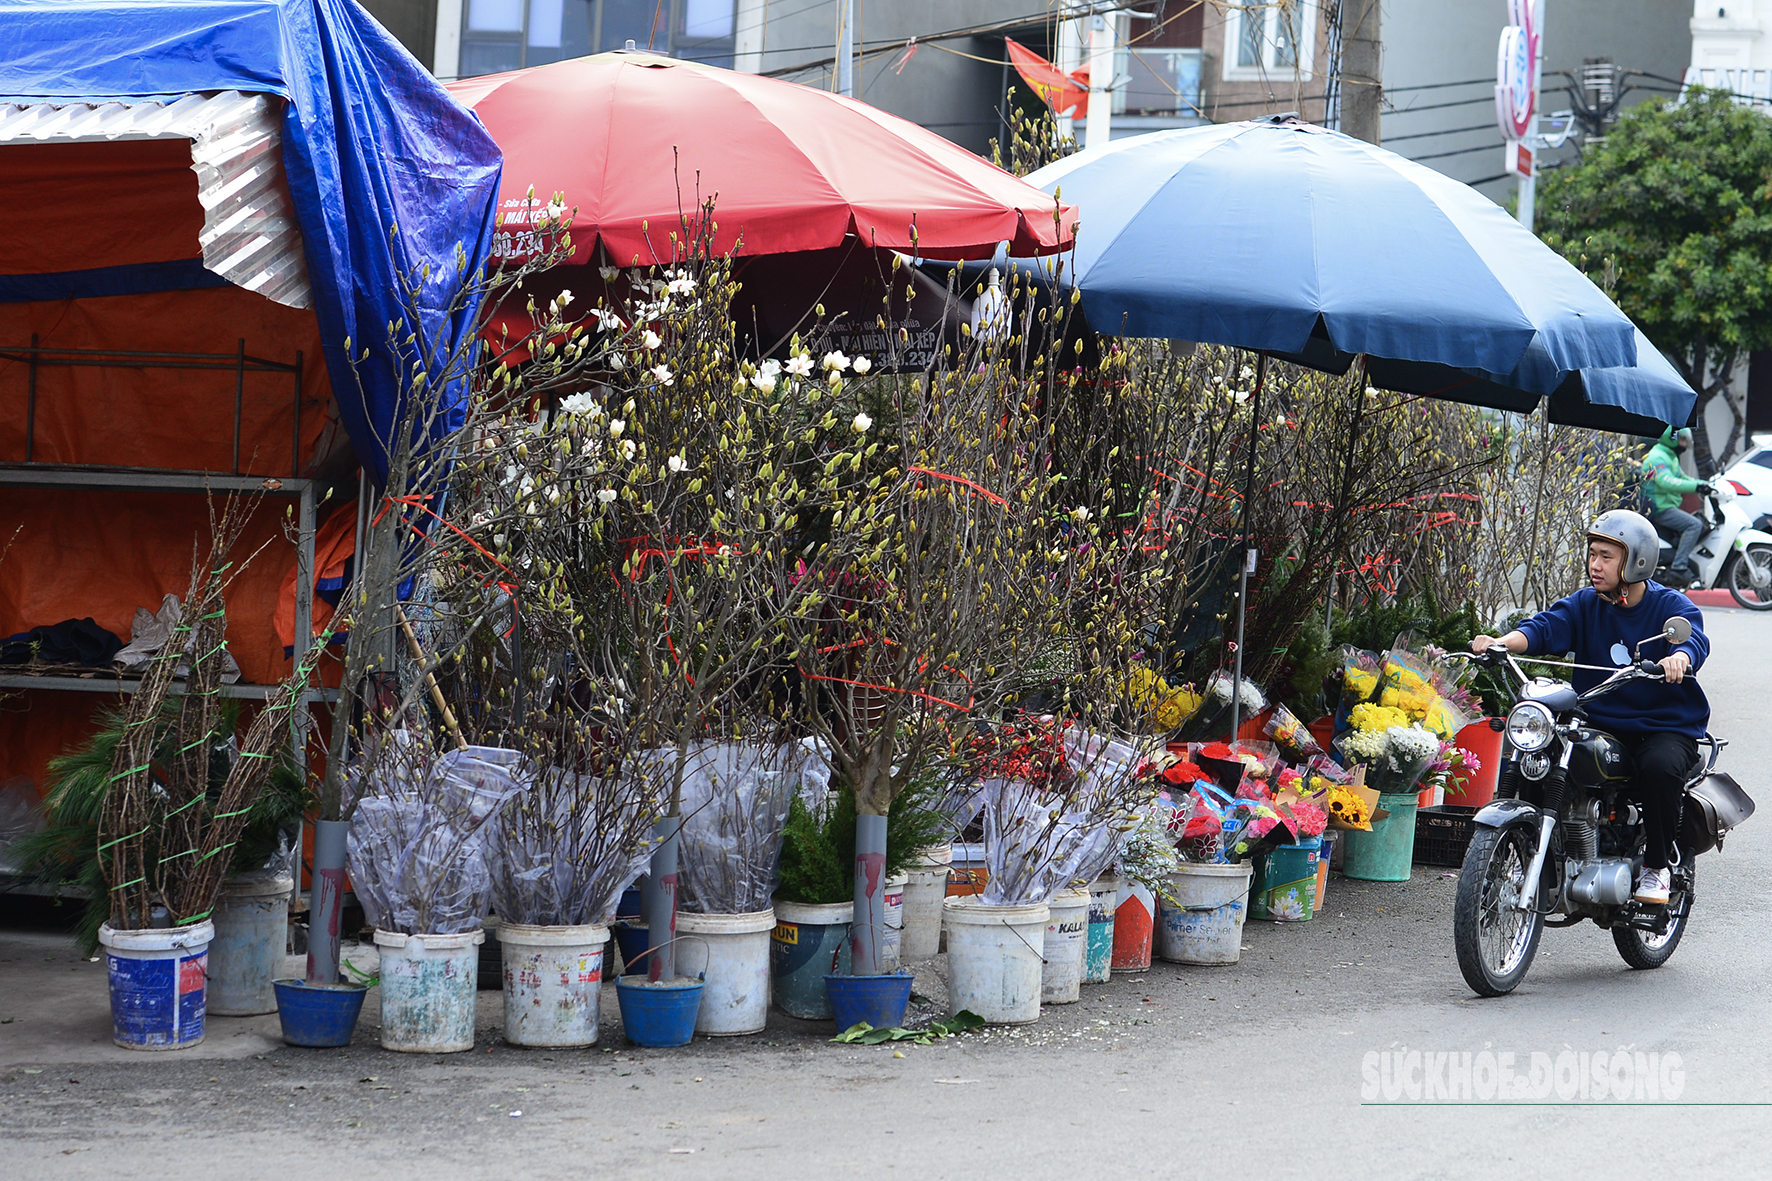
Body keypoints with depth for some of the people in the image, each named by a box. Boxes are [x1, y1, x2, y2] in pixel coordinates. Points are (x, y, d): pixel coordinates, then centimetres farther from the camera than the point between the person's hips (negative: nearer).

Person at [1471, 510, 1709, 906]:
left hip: (1667, 725, -4)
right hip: (1599, 722, 4)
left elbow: (1695, 639, -24)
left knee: (1659, 767, -36)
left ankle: (1656, 866, -14)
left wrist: (1678, 658, -49)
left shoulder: (1671, 606, -4)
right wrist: (1502, 642, -30)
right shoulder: (1585, 604, 7)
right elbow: (1545, 627, -8)